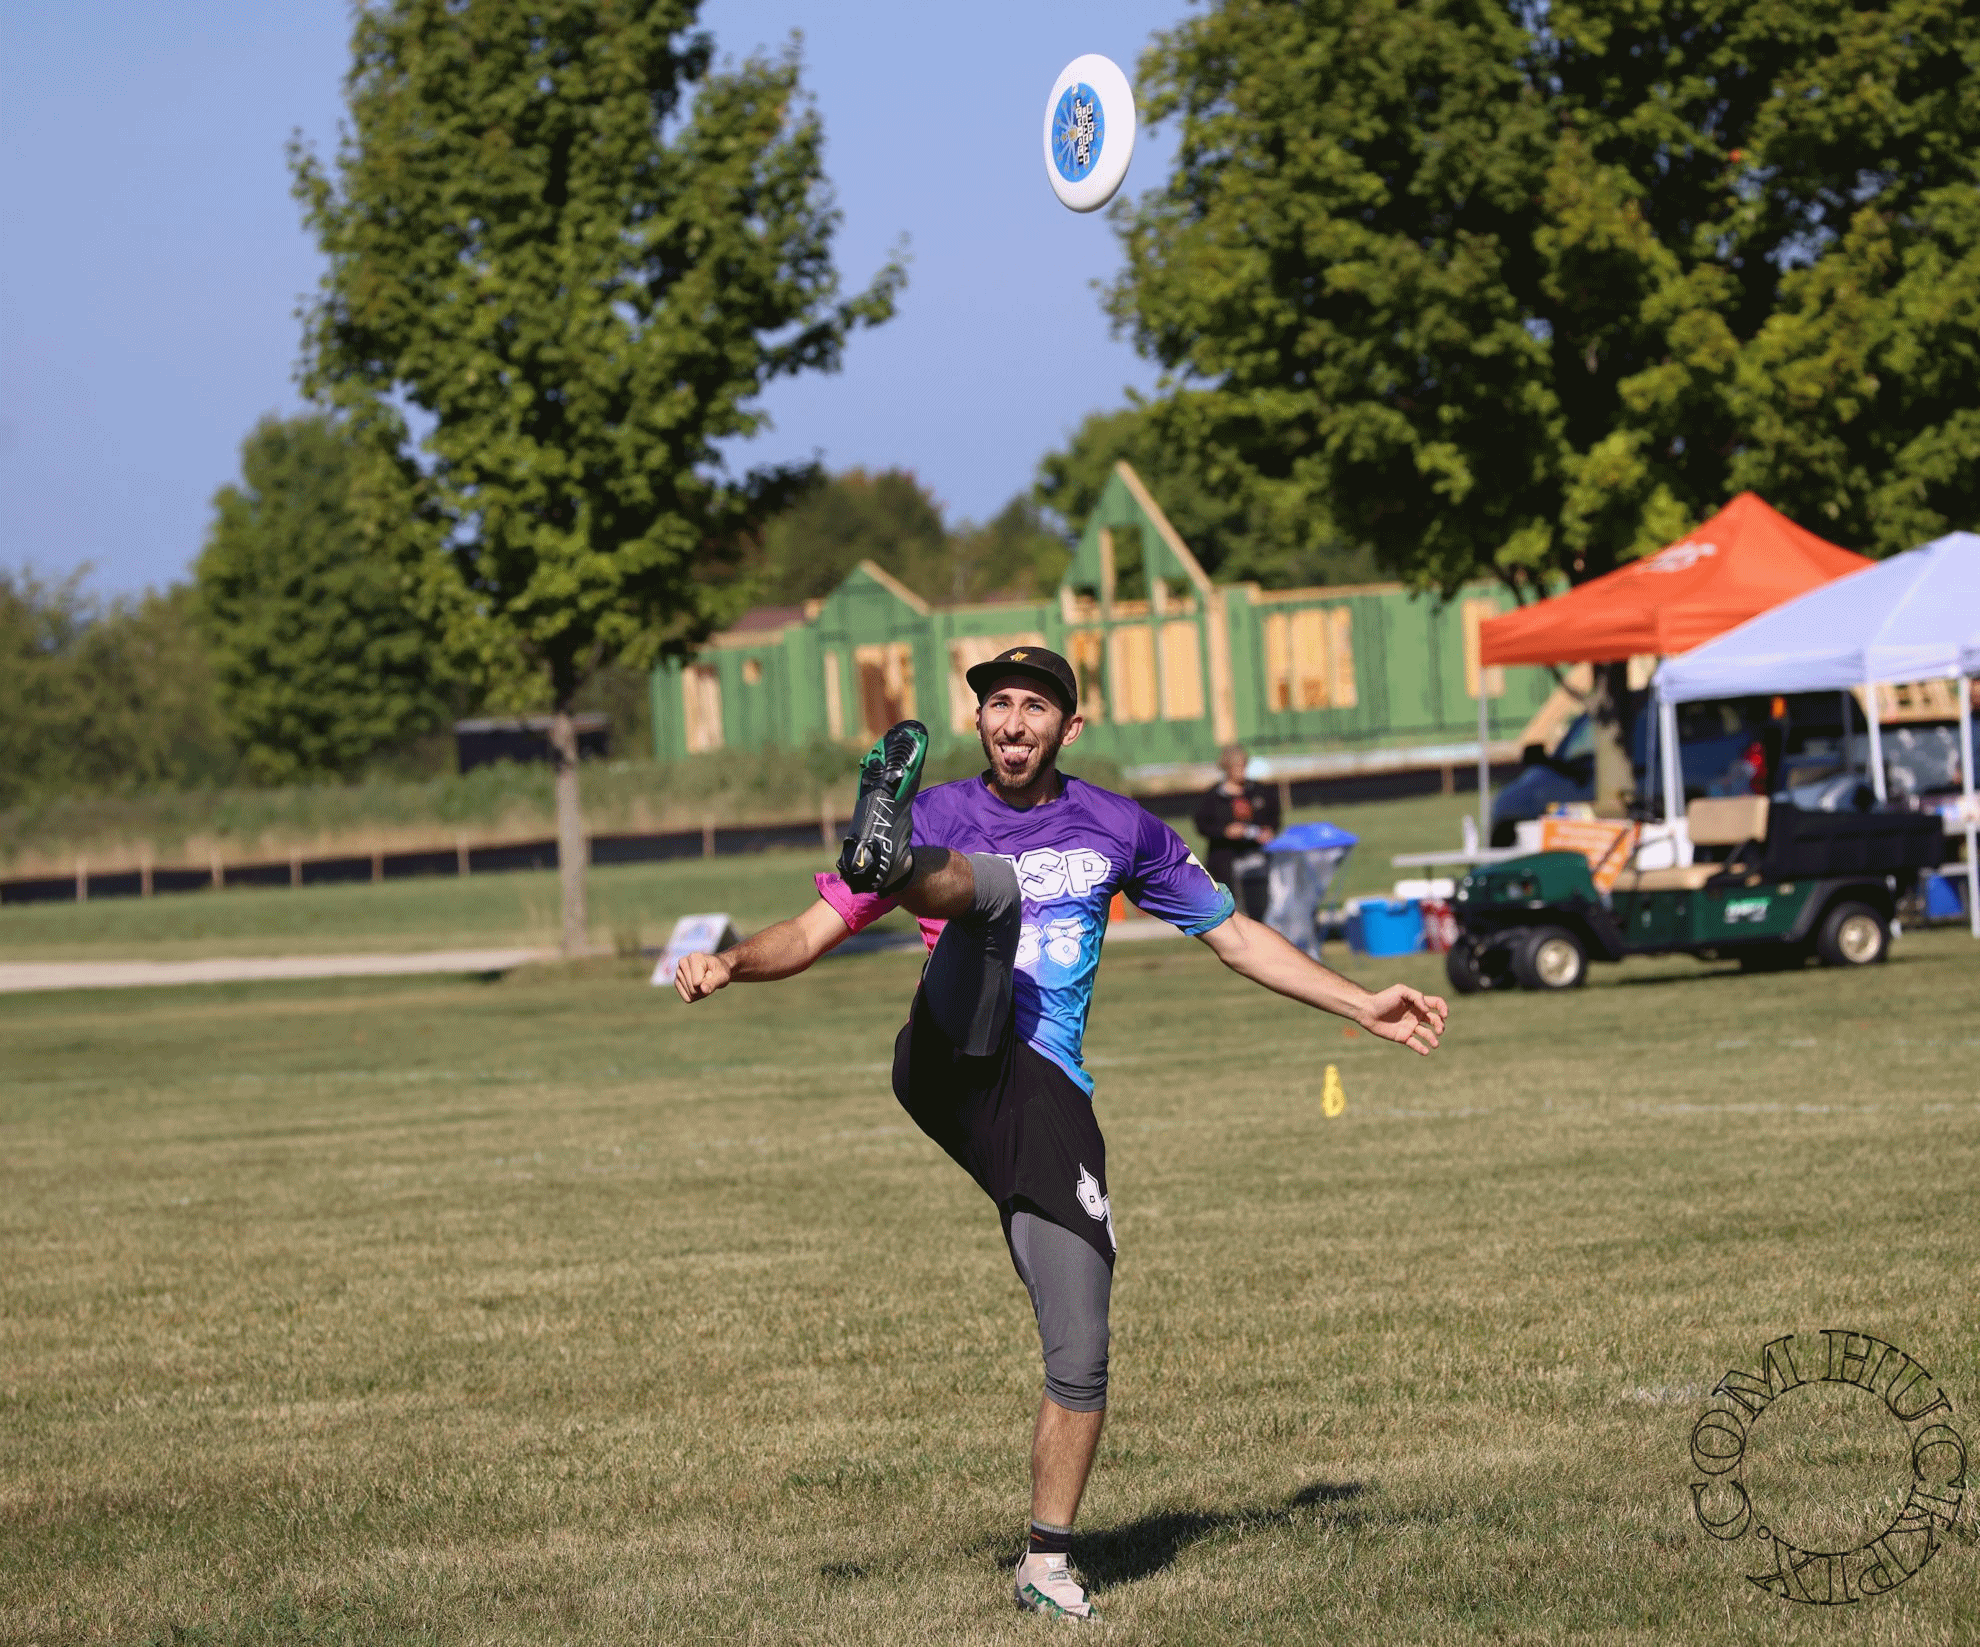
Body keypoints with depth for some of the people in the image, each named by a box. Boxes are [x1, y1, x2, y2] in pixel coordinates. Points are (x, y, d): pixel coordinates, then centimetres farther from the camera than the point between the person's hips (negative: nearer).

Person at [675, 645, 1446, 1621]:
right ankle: (886, 853, -61)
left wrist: (1363, 1007, 19)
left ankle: (1048, 1560, 12)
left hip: (1047, 1106, 2)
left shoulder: (1120, 831, 15)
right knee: (996, 878, -27)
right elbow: (812, 932, 6)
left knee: (1080, 1360, -4)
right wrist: (731, 963, -14)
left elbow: (1235, 936, 23)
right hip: (952, 1066, -2)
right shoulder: (939, 818, 10)